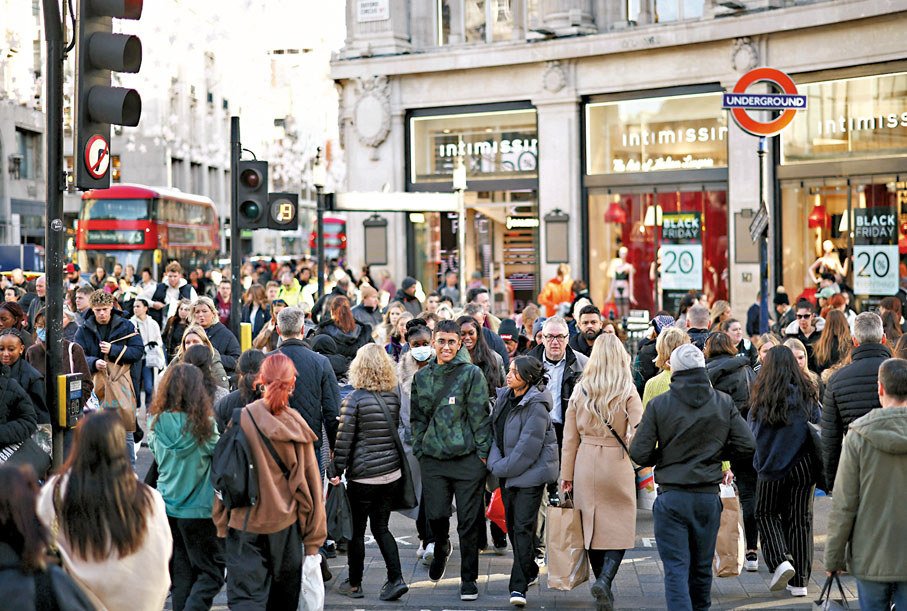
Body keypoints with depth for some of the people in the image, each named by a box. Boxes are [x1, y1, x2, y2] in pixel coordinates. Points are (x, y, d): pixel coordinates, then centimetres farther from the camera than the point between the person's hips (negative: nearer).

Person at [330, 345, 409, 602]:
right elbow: (397, 431, 10)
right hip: (392, 473, 5)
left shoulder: (354, 400, -12)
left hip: (363, 475, -5)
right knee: (380, 527, 14)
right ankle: (396, 578, 3)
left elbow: (344, 439, -11)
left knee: (356, 531, 8)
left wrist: (337, 471, -4)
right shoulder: (393, 398, 2)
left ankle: (354, 584, 17)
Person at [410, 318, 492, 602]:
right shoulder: (422, 377, 12)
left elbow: (480, 416, -3)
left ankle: (469, 578, 12)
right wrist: (420, 451, 9)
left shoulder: (471, 374, -1)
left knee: (468, 522, 0)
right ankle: (441, 549, 36)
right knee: (435, 515, 2)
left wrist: (482, 453, -6)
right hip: (433, 460, 3)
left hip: (467, 458, -3)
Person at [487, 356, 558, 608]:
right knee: (512, 524, 15)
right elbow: (495, 433, 11)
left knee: (523, 526, -10)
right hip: (507, 473, 8)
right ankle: (530, 572, 34)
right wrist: (495, 462, -4)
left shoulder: (536, 406, -17)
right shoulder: (504, 398, 7)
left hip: (530, 473, -8)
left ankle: (519, 586, -9)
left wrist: (503, 467, -11)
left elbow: (527, 447, -18)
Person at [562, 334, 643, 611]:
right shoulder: (627, 392, -8)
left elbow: (570, 436, 5)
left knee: (592, 526, 13)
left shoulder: (580, 390, 1)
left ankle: (603, 586, 18)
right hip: (617, 466, -3)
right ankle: (605, 579, -17)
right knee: (620, 528, 3)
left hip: (586, 465, 3)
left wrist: (567, 474, 11)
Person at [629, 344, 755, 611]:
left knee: (676, 569, -2)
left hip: (671, 497, -3)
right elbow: (746, 446, 0)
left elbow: (639, 454, -9)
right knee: (702, 568, 17)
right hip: (709, 497, 3)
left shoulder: (658, 405, -8)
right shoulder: (724, 403, 0)